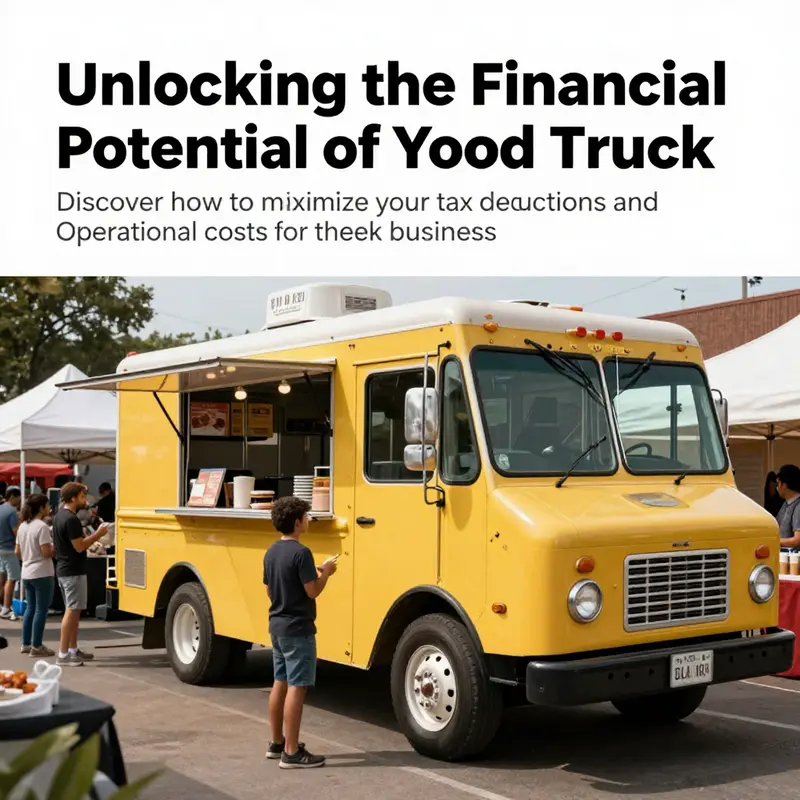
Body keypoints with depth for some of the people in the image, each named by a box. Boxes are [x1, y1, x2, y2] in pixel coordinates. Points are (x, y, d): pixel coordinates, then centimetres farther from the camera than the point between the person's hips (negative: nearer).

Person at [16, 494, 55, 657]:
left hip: (27, 574, 8)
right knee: (41, 610, -1)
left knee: (30, 608, 16)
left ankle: (26, 644, 22)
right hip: (42, 574, -8)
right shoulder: (42, 526, -16)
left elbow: (18, 552, 13)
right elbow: (46, 552, -21)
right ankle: (36, 647, 1)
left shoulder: (23, 526, 8)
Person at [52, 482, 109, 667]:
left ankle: (73, 650, 23)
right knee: (71, 611, -7)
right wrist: (98, 534, -12)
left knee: (73, 611, 16)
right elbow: (79, 546, -22)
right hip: (73, 571, -10)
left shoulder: (59, 516, 13)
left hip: (63, 569, 10)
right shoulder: (71, 519, -19)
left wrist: (92, 537, 13)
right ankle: (63, 655, -6)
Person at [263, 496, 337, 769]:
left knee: (280, 684, 16)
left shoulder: (271, 552, 9)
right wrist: (325, 572, -1)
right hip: (297, 629, -9)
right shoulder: (300, 552, -19)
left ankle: (277, 743, 26)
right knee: (296, 688, -6)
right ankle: (292, 753, -4)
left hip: (277, 626, 9)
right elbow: (312, 591, -19)